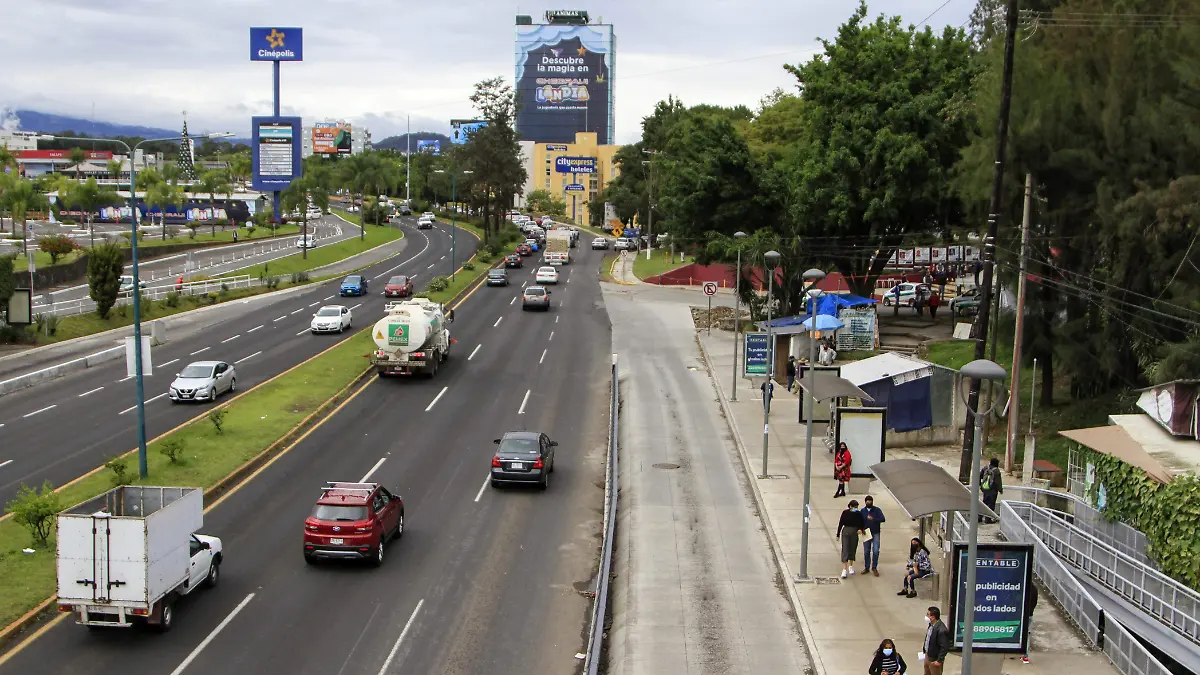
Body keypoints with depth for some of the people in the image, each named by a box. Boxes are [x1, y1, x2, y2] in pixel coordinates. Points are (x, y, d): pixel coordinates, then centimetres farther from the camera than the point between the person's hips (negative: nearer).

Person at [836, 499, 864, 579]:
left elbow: (861, 524, 1)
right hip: (845, 532, -2)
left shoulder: (858, 514, -1)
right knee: (845, 550, -9)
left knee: (852, 550, 12)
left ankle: (850, 566, 34)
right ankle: (844, 570, -13)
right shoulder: (845, 513, -5)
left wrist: (860, 529, -22)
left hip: (854, 532, 2)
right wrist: (838, 535, 2)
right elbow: (840, 523, 0)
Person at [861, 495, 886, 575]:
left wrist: (873, 519, -26)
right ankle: (866, 568, 19)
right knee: (866, 552, 7)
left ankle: (874, 568, 5)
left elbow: (883, 519, -14)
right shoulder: (862, 511, 5)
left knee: (876, 551, -8)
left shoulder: (877, 510, -2)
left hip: (875, 533, -2)